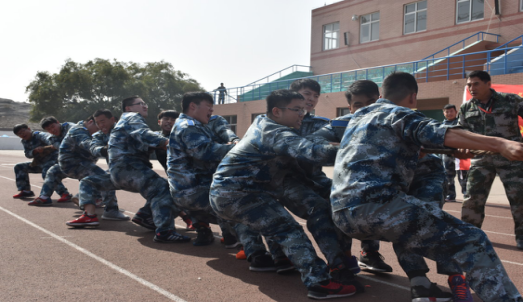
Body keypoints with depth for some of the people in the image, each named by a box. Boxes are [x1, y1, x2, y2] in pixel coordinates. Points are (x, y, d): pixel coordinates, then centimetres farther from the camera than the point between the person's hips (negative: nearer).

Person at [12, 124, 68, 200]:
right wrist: (35, 151, -22)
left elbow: (48, 138, -39)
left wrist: (53, 145, -63)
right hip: (40, 163, 9)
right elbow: (27, 154, 2)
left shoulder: (39, 135, -17)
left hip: (52, 159, -9)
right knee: (19, 167, 12)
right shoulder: (24, 142, 8)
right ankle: (25, 191, 16)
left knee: (47, 173, -38)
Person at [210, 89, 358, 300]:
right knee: (288, 231, -18)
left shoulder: (261, 122, 13)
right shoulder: (277, 134, -17)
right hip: (237, 194, -11)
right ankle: (319, 282, -26)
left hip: (224, 191, 11)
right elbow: (310, 152, -33)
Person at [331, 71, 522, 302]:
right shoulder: (399, 115, 4)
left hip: (343, 213, 9)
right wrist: (500, 144, -26)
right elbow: (444, 134, -15)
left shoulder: (357, 117, 27)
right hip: (376, 206, -8)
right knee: (471, 241, -5)